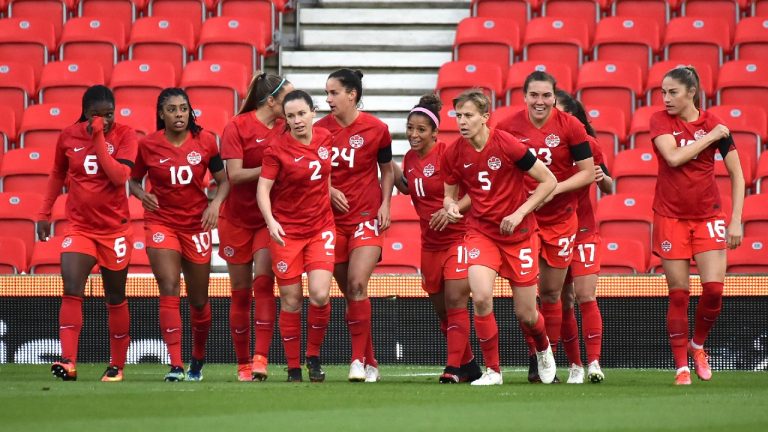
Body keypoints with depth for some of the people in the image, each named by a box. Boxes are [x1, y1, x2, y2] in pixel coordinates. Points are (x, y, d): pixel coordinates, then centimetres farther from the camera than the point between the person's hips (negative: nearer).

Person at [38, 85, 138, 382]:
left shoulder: (124, 135, -6)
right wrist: (44, 213, 14)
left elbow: (119, 176, -20)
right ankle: (68, 361, -24)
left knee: (115, 299, 9)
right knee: (72, 290, -17)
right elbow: (58, 174, 16)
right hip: (79, 226, 1)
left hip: (114, 229, -1)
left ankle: (117, 366, 22)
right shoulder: (68, 136, 1)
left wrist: (99, 139, -22)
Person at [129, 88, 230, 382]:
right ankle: (176, 365, -20)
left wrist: (216, 203, -14)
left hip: (196, 223, 2)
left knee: (198, 299, 9)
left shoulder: (205, 141, -2)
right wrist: (142, 195, -14)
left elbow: (223, 181, 4)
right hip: (161, 222, -2)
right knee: (169, 290, -16)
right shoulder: (148, 145, -4)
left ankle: (198, 358, 32)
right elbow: (134, 180, 8)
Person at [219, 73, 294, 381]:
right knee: (241, 292, 5)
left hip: (269, 217, 2)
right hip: (237, 218, -2)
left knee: (263, 283, -14)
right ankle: (243, 364, 15)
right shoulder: (237, 127, -10)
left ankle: (261, 359, -19)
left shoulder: (284, 128, 1)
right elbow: (235, 175, -16)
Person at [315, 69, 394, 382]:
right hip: (332, 218, 3)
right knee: (349, 292, 5)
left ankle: (359, 359, -12)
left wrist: (385, 204, -3)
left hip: (367, 218, -3)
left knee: (357, 286, -17)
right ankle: (370, 363, 15)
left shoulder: (376, 129, -4)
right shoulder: (321, 129, 1)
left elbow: (387, 170, 9)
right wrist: (329, 191, -7)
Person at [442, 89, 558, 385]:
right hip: (480, 230, 2)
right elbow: (450, 193, 11)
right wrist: (451, 206, -13)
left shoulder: (507, 145, -16)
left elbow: (549, 181, -9)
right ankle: (492, 370, -8)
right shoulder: (454, 154, -5)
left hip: (519, 233, -2)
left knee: (525, 314, 4)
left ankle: (543, 350, 40)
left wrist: (519, 214, -16)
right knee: (481, 297, -23)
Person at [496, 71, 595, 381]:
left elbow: (588, 172, -5)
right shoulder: (508, 126, -3)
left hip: (560, 218, 0)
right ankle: (533, 359, 7)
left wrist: (555, 189, -18)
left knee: (551, 293, 6)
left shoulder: (569, 126, -7)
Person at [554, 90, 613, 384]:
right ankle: (574, 365, 9)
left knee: (586, 297, -11)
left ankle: (594, 363, -10)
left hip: (583, 230, -2)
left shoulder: (587, 144, -2)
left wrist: (603, 177, -16)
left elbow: (609, 189, 5)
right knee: (563, 303, 2)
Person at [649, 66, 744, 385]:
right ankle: (681, 367, 6)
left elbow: (737, 175, 0)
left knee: (714, 288, -9)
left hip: (708, 215, 1)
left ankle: (698, 345, 18)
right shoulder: (660, 121, -3)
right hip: (671, 216, 0)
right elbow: (673, 157, -21)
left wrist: (736, 221, -7)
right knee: (679, 294, -2)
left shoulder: (714, 125, -3)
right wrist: (710, 137, -17)